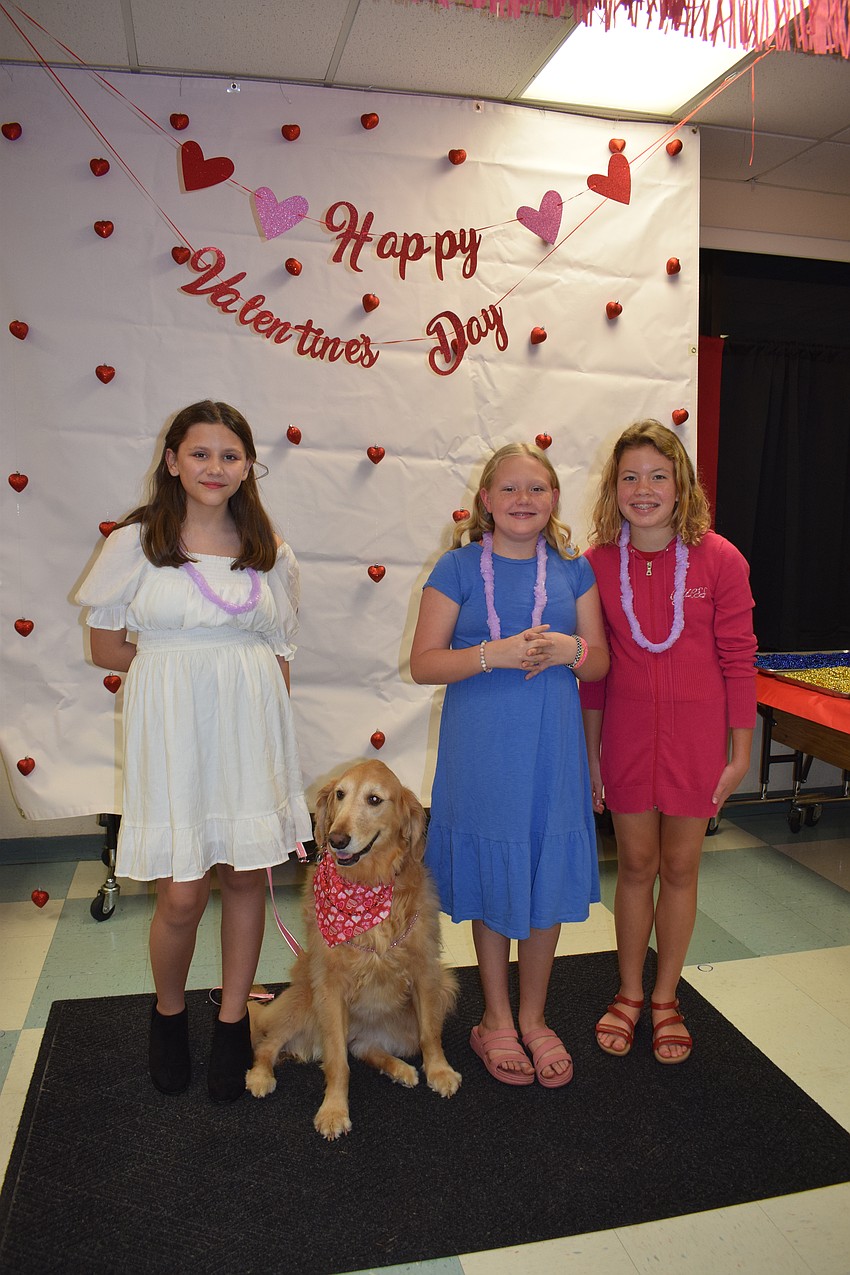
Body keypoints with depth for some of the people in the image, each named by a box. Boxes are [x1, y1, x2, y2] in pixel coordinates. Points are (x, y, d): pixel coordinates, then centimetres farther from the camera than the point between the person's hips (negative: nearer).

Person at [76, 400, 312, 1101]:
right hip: (172, 729, -2)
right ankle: (169, 1013, 30)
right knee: (181, 897, -1)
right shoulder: (136, 542, 1)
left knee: (246, 878, 6)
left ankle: (233, 1023, 28)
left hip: (251, 728, 3)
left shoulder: (271, 553, 8)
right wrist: (184, 669, 1)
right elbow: (106, 648, 3)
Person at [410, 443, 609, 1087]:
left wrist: (567, 649, -15)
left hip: (552, 749, 3)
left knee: (548, 880, 11)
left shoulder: (572, 568, 4)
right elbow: (423, 663, -8)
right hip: (481, 750, -2)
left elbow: (601, 661, 7)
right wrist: (494, 653, -22)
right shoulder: (458, 567, -4)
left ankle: (534, 1017, 33)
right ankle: (496, 1020, 32)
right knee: (493, 883, 10)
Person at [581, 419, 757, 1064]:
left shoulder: (718, 559, -10)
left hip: (696, 733, -1)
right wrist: (589, 752, 3)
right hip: (628, 732, 1)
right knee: (636, 866, 14)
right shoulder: (597, 563, -5)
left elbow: (738, 659, -5)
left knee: (680, 868, 13)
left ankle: (666, 998, 33)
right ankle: (629, 993, 34)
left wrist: (741, 750, -4)